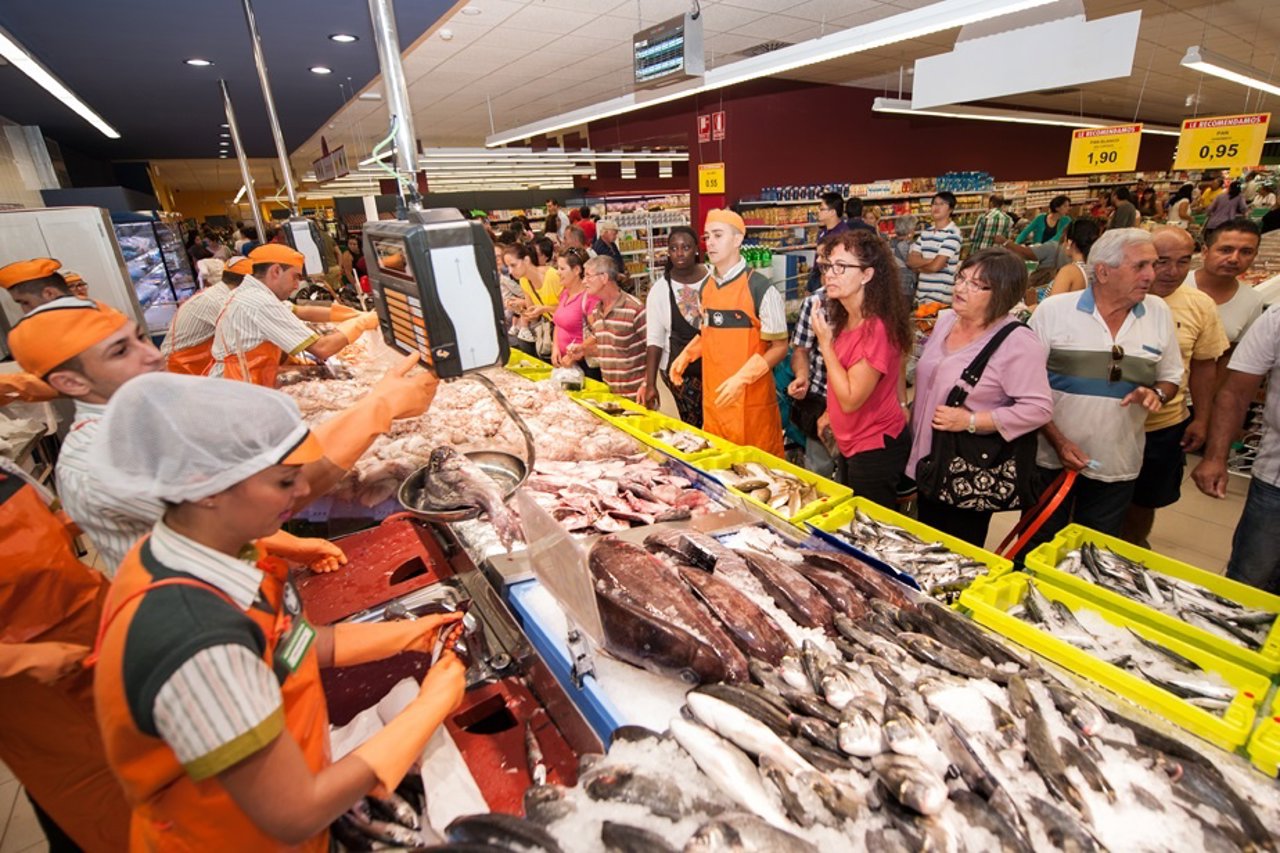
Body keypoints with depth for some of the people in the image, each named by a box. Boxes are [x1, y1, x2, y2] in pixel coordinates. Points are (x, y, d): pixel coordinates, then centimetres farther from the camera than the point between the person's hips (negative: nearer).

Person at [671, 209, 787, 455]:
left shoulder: (762, 289, -12)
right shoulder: (707, 286, 8)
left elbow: (779, 347, -10)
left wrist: (742, 378, -21)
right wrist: (685, 356, 7)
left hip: (750, 401, -6)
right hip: (713, 398, 6)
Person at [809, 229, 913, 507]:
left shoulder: (878, 328, -25)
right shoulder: (846, 319, 0)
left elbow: (851, 399, -25)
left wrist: (825, 342, -22)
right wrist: (830, 414, 9)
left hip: (875, 448, -8)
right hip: (851, 443, 9)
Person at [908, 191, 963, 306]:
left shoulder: (953, 233, -9)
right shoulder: (925, 232, 11)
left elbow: (935, 266, -17)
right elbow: (910, 260, 3)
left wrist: (919, 267, 1)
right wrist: (930, 260, -12)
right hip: (922, 294, 6)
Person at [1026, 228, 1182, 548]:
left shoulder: (1159, 314, 5)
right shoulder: (1054, 310, -8)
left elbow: (1170, 378, 15)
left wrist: (1156, 394, -9)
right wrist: (1057, 441, -15)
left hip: (1117, 469, 4)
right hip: (1052, 461, -3)